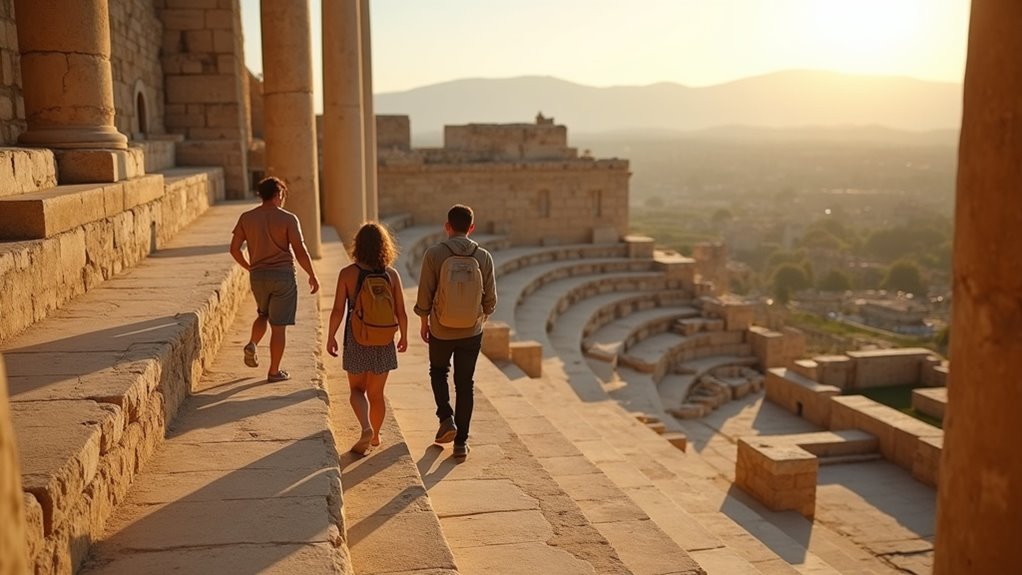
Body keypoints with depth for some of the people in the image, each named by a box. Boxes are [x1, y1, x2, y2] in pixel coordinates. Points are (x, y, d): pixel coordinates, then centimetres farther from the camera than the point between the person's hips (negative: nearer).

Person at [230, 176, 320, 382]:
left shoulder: (247, 218, 3)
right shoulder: (288, 219, -9)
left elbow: (234, 248, 4)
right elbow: (300, 252, -11)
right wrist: (312, 276, 0)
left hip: (257, 275, 4)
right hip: (283, 274, -4)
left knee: (263, 314, 28)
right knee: (278, 325, 3)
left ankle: (252, 344, 4)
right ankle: (274, 371, 8)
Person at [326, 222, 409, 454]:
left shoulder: (347, 273, -10)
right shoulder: (391, 274, -6)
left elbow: (338, 310, -10)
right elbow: (401, 312, -2)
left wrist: (331, 337, 3)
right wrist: (403, 336, 13)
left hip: (356, 340, -1)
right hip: (383, 341, 2)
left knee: (357, 390, 14)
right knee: (376, 393, 16)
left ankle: (366, 428, -9)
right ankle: (374, 435, 30)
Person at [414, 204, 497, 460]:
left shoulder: (434, 254, -11)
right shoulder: (483, 257, -5)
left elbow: (425, 295, -8)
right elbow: (490, 299, 0)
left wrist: (424, 322, 8)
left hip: (441, 330, -1)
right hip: (471, 331, 1)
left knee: (438, 372, 25)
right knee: (465, 384, 11)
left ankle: (446, 418, 7)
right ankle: (461, 442, 14)